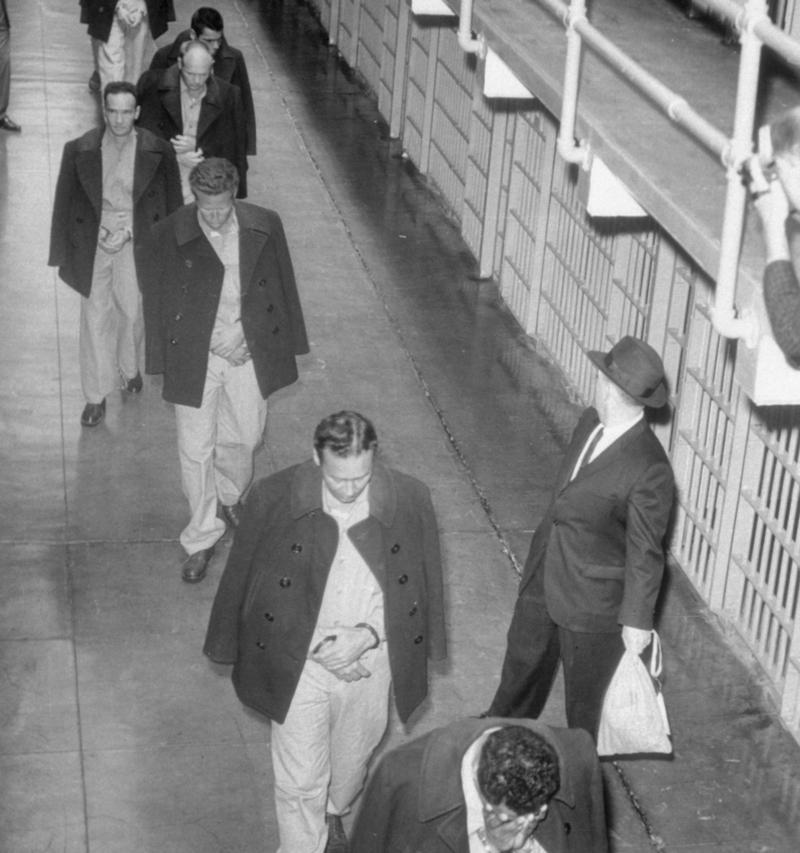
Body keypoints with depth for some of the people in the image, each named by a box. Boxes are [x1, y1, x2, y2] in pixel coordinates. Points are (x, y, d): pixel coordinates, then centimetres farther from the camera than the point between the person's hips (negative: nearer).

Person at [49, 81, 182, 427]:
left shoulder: (157, 152, -12)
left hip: (136, 245, 0)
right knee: (95, 318, 5)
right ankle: (96, 396, 18)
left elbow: (171, 201, 0)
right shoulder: (79, 151, -12)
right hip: (93, 245, 0)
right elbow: (64, 203, -2)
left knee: (133, 312, 13)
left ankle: (129, 366, 45)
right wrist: (61, 253, 1)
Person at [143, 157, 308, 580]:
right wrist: (216, 342, -7)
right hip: (194, 359, -2)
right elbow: (159, 302, -7)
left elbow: (281, 287, 3)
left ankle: (231, 492, 49)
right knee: (196, 450, 3)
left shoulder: (265, 226, -8)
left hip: (248, 354, 2)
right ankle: (201, 538, 19)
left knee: (246, 436, 16)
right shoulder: (168, 235, -14)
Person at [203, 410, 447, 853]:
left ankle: (332, 813, 58)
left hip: (371, 662, 3)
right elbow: (243, 582, -10)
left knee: (351, 760, 27)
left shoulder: (410, 500, -18)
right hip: (297, 664, -2)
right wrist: (315, 644, -14)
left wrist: (365, 637, -18)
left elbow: (420, 588, -5)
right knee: (299, 782, 7)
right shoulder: (273, 498, -21)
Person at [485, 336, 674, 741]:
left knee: (584, 693, 16)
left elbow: (645, 552, -20)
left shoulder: (649, 470, -29)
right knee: (522, 663, 28)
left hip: (594, 602, -8)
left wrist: (637, 620, -11)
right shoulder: (589, 422, -6)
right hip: (543, 579, 8)